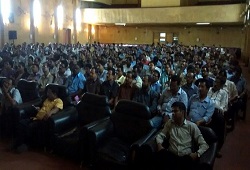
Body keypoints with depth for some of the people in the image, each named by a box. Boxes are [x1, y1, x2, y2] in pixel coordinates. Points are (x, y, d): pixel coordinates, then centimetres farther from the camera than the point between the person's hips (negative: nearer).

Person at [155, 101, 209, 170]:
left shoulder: (192, 126, 5)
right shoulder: (169, 123, 14)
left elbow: (204, 144, 3)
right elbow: (160, 135, 17)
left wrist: (197, 154, -16)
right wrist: (159, 144, -5)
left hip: (186, 157, -1)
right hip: (171, 155, 2)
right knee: (160, 154, -33)